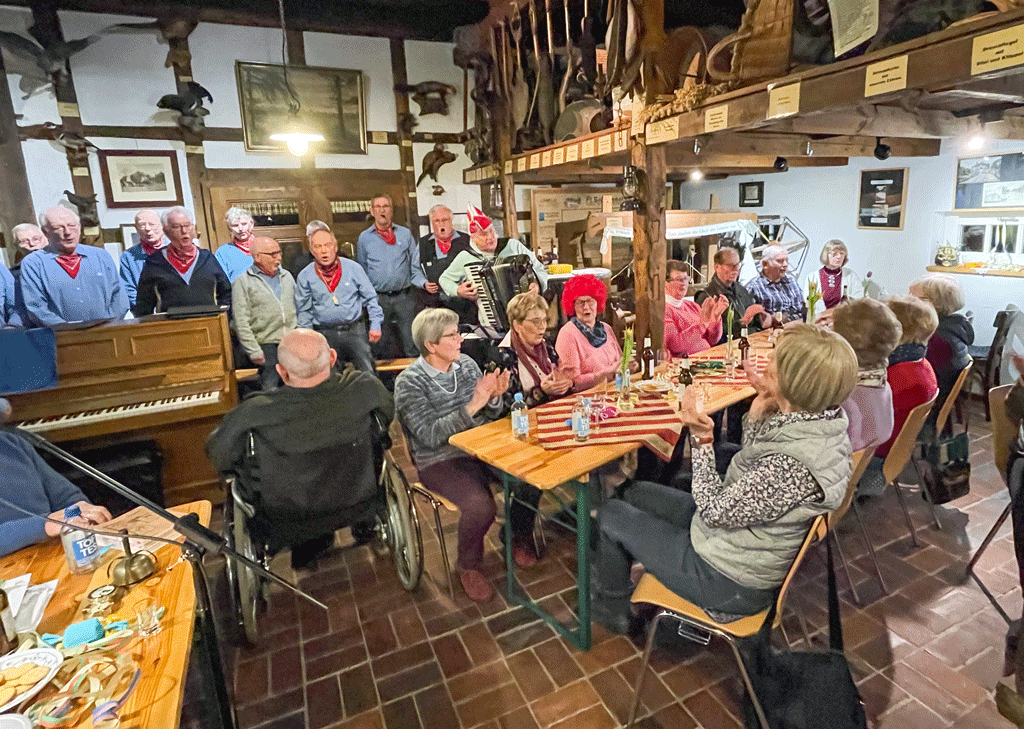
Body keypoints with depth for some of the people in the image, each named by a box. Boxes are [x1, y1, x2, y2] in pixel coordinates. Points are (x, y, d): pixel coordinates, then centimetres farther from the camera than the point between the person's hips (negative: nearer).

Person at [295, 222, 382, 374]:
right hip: (325, 335, 1)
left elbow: (370, 298, 8)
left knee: (368, 373, -3)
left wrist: (375, 325, 2)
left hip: (355, 329, 0)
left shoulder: (353, 268, 2)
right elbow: (303, 312, 12)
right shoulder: (304, 276, 3)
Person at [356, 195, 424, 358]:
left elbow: (415, 267, 8)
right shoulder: (364, 238, 10)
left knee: (413, 346, -1)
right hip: (378, 299, 0)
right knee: (382, 344, 8)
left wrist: (425, 283, -11)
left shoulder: (405, 234, 10)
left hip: (404, 297, 0)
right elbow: (361, 271, 13)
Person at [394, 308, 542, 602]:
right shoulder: (409, 382, -11)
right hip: (439, 461, -5)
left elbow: (490, 415, 12)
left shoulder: (467, 363, 5)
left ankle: (517, 538, 13)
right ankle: (468, 566, 3)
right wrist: (473, 405, -27)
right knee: (480, 505, -29)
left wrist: (494, 397, -12)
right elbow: (429, 436, -21)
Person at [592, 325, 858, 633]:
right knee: (635, 493, 20)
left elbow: (714, 511, -24)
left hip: (729, 584, -8)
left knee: (611, 515, 7)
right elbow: (752, 469, 3)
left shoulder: (792, 466, -38)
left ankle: (609, 609, 34)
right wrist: (757, 417, -12)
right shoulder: (823, 419, -10)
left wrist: (702, 438, -23)